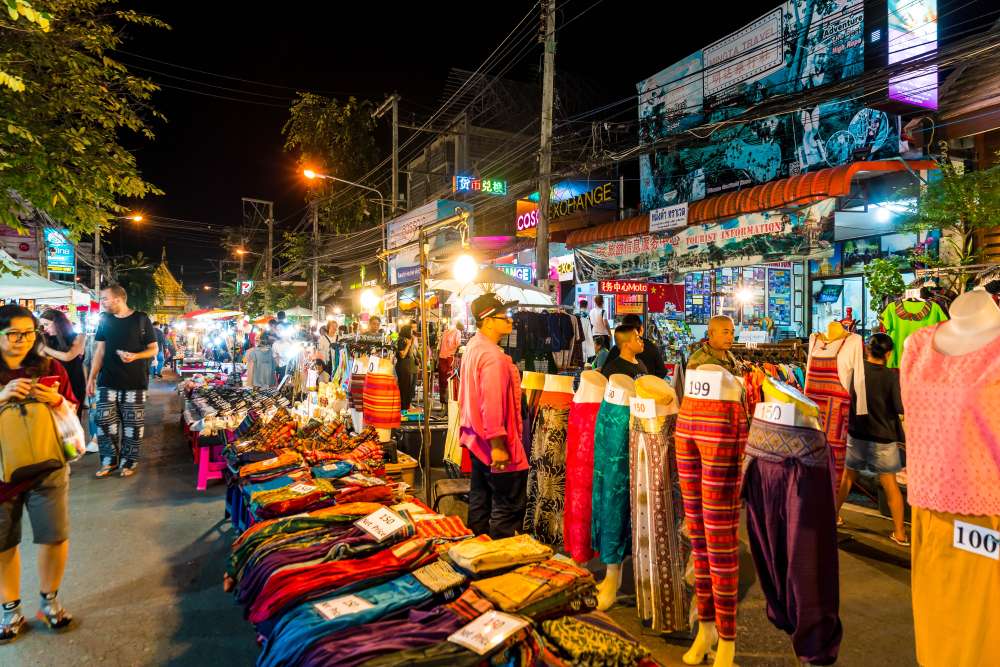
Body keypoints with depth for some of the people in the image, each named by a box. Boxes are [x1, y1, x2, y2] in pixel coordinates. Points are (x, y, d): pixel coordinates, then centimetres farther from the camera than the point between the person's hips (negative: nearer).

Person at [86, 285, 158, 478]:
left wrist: (135, 356, -18)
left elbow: (154, 349, 1)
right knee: (105, 420, 2)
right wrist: (91, 377, 6)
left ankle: (128, 462, 14)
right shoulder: (105, 320, 9)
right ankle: (109, 460, 16)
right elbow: (99, 350, 11)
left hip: (134, 383, -3)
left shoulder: (141, 319, -2)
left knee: (132, 423, 1)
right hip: (107, 382, 3)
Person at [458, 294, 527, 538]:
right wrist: (497, 444, -24)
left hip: (477, 439, 11)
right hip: (494, 444, -11)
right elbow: (492, 404, -27)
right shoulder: (493, 356, -21)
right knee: (510, 507, -2)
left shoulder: (473, 346, 10)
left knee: (480, 500, 19)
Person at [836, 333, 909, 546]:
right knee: (890, 485, 8)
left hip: (856, 434, 2)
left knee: (846, 477, 18)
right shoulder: (891, 376, -14)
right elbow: (901, 408, -14)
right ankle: (899, 533, 15)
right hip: (883, 438, -2)